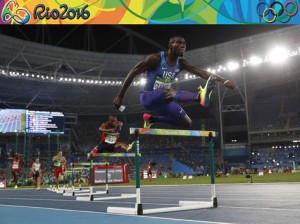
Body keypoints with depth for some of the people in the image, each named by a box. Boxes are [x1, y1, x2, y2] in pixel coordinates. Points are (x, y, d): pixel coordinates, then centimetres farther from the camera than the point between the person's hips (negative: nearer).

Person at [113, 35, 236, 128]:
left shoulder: (181, 63, 1)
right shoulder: (155, 58, -16)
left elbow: (201, 72, -9)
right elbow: (132, 73, -14)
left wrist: (224, 81, -20)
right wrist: (119, 97, -14)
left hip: (162, 100, 7)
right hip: (148, 97, -7)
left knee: (187, 123, 9)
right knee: (169, 92, -39)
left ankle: (150, 119, 20)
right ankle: (200, 96, -66)